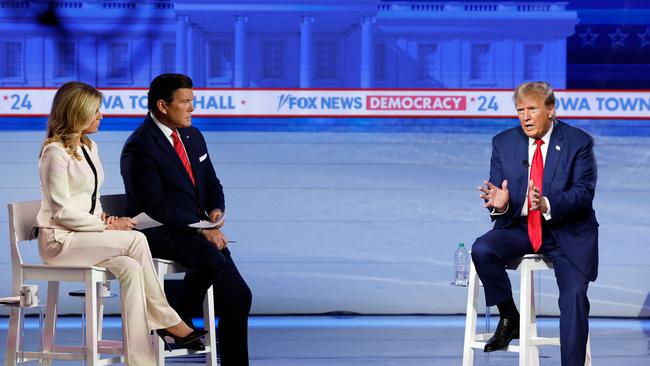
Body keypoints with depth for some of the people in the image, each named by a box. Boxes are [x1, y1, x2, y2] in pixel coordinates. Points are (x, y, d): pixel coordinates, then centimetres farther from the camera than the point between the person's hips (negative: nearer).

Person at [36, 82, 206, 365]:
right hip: (59, 240, -8)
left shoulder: (89, 147, 15)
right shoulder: (55, 152, -12)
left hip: (86, 234, 8)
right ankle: (164, 319, -15)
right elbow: (62, 211, -16)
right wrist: (105, 226, -15)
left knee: (130, 268, -23)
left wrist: (104, 219, 1)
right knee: (135, 240, -25)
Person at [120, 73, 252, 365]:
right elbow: (156, 206, -20)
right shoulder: (139, 148, -14)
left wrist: (216, 210, -4)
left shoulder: (193, 136, 11)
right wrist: (201, 230, -23)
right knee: (210, 255, -34)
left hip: (198, 229, 7)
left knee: (236, 297, -11)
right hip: (159, 232, -7)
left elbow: (211, 184, 19)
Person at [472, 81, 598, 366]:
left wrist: (547, 205, -33)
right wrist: (499, 203, -24)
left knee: (574, 294, -22)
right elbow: (497, 191, 3)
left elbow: (583, 193, -14)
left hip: (568, 232, -2)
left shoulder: (578, 142, -5)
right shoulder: (503, 142, 4)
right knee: (482, 250, -25)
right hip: (519, 228, 3)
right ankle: (509, 319, -5)